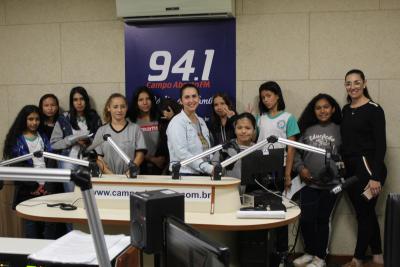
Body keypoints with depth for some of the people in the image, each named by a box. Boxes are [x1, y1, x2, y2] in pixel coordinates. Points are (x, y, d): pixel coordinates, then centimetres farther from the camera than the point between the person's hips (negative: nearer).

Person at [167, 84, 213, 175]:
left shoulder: (201, 121, 15)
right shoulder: (177, 122, -7)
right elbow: (182, 153, -17)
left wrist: (214, 168, 0)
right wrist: (208, 168, -21)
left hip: (202, 175, 6)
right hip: (184, 174, -6)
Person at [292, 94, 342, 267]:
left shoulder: (339, 130, 4)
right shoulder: (307, 129, 8)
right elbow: (296, 151, 9)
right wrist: (300, 168, -6)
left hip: (331, 184, -1)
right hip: (309, 183, 2)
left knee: (322, 220, 7)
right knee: (306, 219, 2)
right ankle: (309, 252, 23)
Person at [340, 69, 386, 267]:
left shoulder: (374, 110, -9)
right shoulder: (345, 110, 11)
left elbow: (381, 145, -13)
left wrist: (376, 177, -19)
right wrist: (342, 166, 11)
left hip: (367, 167, -7)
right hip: (350, 168, 7)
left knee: (364, 214, 2)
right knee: (366, 213, 14)